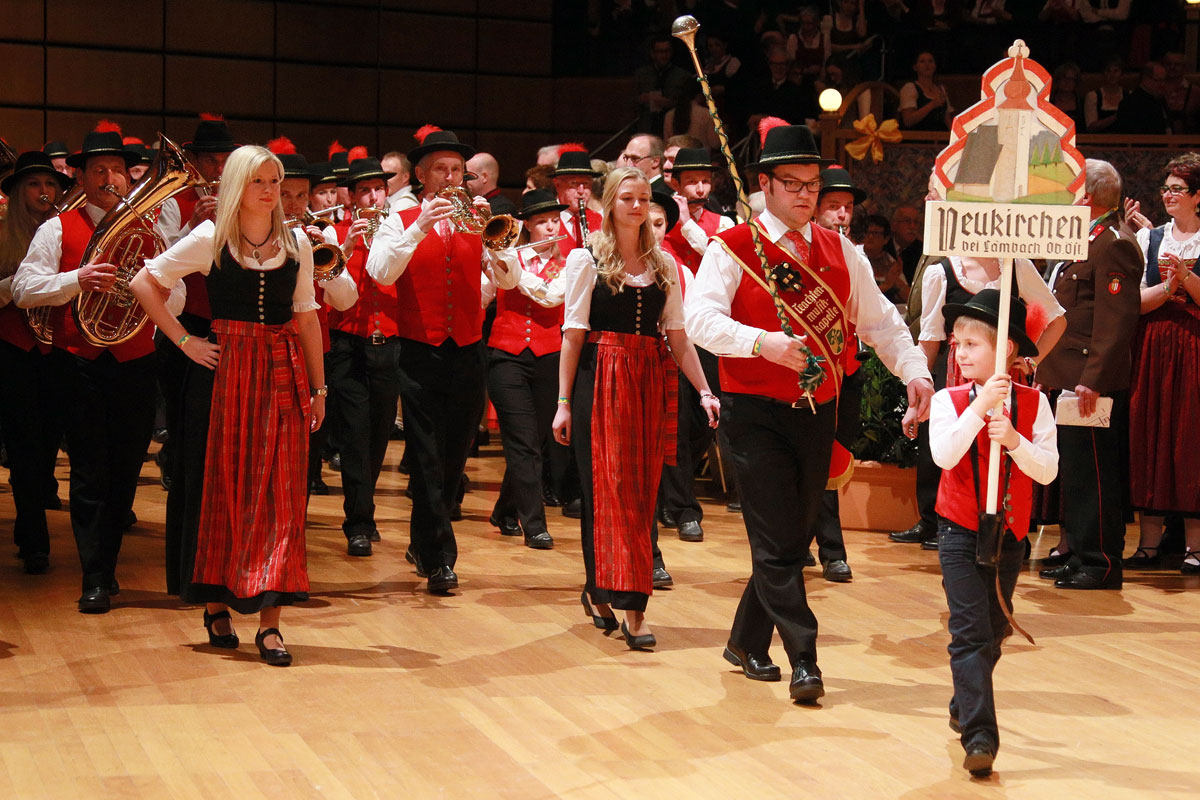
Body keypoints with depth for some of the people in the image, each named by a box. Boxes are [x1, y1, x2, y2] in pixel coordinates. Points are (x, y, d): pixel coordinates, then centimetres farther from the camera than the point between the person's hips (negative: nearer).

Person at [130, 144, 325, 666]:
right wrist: (183, 340, -3)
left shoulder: (296, 243, 9)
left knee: (280, 489, -3)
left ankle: (269, 620, -2)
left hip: (284, 369, 2)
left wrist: (318, 387, 8)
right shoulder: (209, 240, 0)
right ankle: (217, 603, 17)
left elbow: (306, 316, 10)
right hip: (229, 367, -2)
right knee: (228, 483, 3)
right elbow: (144, 283, 2)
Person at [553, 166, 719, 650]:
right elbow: (574, 334, -3)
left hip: (650, 383, 4)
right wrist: (564, 401, -7)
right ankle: (631, 607, -5)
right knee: (608, 489, -5)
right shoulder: (586, 260, 0)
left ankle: (600, 591, 17)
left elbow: (678, 336, 10)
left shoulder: (664, 265, 11)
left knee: (642, 493, 4)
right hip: (600, 379, -4)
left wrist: (704, 391, 2)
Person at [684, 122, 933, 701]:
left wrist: (915, 372, -1)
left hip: (818, 412, 5)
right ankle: (803, 661, -5)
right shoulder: (732, 249, -5)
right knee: (777, 541, -7)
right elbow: (700, 319, -17)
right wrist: (762, 342, -31)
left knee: (793, 537, 12)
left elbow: (878, 318, 13)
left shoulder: (839, 251, 10)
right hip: (756, 413, -5)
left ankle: (747, 641, 28)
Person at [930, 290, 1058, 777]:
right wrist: (980, 406, -28)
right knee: (971, 633, -11)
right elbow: (944, 455, -23)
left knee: (992, 632, 16)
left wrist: (1013, 440, -23)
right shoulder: (949, 402, -6)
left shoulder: (1033, 404, -3)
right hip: (960, 532, -3)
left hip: (1010, 534, 3)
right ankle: (979, 735, -13)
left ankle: (964, 709, 37)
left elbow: (1048, 471, -8)